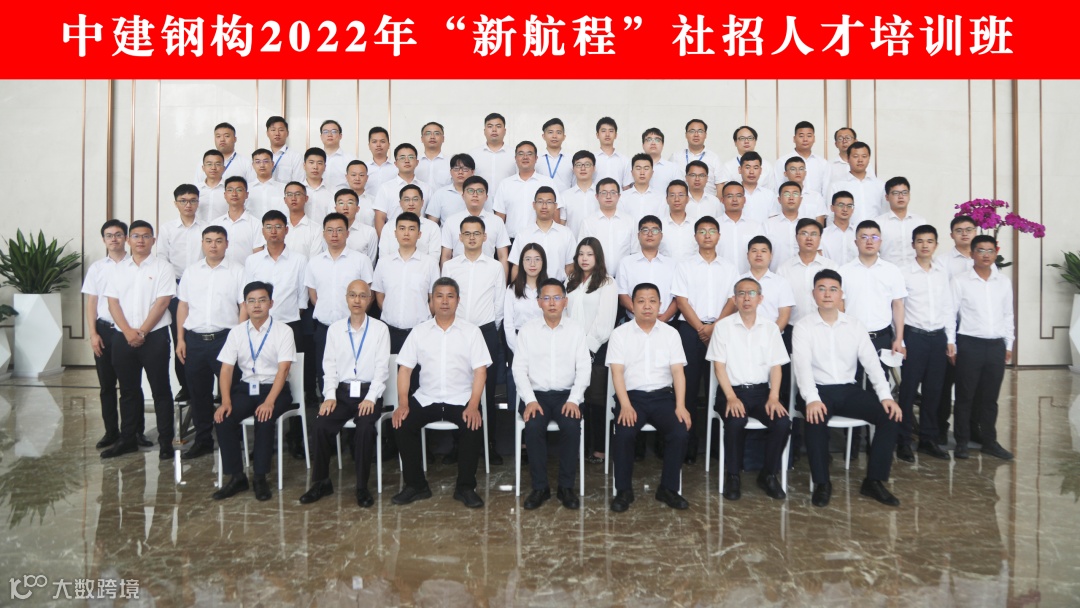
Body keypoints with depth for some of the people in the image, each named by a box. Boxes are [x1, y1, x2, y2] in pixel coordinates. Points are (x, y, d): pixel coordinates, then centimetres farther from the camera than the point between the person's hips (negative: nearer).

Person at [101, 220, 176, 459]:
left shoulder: (162, 267, -1)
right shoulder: (119, 268, 11)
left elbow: (161, 303, -8)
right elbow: (113, 303, 4)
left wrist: (141, 332, -12)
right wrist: (128, 332, -9)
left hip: (154, 336, -4)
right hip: (123, 337, 4)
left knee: (160, 389, 1)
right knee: (128, 390, 12)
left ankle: (166, 441, 6)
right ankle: (127, 439, 22)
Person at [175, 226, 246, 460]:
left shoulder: (237, 271, 0)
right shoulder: (191, 272, 12)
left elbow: (245, 307, -3)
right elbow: (183, 306, 13)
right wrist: (180, 339, 7)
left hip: (225, 338, -4)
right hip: (194, 339, 4)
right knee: (198, 393, 10)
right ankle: (202, 440, 22)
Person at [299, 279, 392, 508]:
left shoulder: (380, 329, 3)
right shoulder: (335, 329, 11)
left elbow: (382, 367, -3)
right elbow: (329, 365, 7)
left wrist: (370, 398, -14)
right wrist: (329, 396, -8)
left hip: (369, 393, -2)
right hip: (342, 392, 2)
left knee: (366, 427, -30)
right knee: (321, 424, -23)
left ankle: (362, 487, -14)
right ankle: (321, 482, -3)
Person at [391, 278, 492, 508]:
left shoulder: (471, 331, 3)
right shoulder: (419, 331, 8)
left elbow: (480, 371, -3)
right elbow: (405, 368, 5)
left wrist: (473, 406, -17)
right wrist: (403, 402, -10)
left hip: (461, 399, -2)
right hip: (426, 398, 2)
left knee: (474, 427, -29)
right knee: (402, 424, -23)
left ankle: (465, 487, -7)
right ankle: (415, 485, -3)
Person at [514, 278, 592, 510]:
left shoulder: (576, 330, 5)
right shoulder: (528, 330, 4)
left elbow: (584, 367, 0)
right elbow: (519, 368, 0)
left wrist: (574, 399, -13)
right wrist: (530, 400, -13)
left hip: (566, 394, 0)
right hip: (536, 394, 0)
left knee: (572, 426, -29)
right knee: (534, 426, -29)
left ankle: (566, 486, -11)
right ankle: (539, 487, -12)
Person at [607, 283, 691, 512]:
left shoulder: (670, 333, 9)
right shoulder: (620, 333, 4)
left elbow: (678, 372, 3)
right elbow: (617, 372, -3)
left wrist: (680, 405, -12)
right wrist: (625, 405, -17)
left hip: (663, 396, 2)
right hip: (631, 396, -1)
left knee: (680, 432, -23)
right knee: (623, 434, -28)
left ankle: (668, 489, -2)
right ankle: (623, 490, -7)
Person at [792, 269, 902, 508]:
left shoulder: (855, 325, 9)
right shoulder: (803, 326, -2)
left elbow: (871, 361, 2)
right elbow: (802, 364, -15)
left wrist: (886, 396, -13)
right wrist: (812, 399, -30)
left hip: (849, 390, 4)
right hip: (819, 390, -4)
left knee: (889, 415, -18)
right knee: (816, 418, -34)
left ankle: (874, 480, -6)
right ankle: (821, 482, -16)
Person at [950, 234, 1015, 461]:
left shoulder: (1004, 282, 10)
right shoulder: (960, 281, -3)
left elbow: (1008, 315, 15)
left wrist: (1008, 345, 12)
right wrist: (951, 347, -6)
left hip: (996, 345, 4)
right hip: (969, 344, -4)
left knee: (990, 397, 11)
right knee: (965, 395, 3)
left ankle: (989, 441, 23)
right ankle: (962, 442, 14)